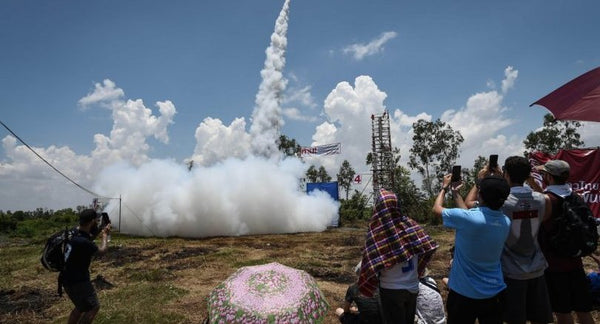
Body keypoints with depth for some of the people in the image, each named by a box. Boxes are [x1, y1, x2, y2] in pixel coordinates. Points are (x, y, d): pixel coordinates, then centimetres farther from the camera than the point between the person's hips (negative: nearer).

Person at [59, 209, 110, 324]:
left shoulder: (75, 233, -4)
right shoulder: (83, 242, -31)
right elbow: (102, 250, -11)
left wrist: (98, 233, 10)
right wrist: (104, 236, 4)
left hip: (70, 278, 9)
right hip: (76, 281, -9)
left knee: (81, 306, 23)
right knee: (93, 307, 0)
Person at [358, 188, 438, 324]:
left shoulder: (377, 232, -20)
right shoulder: (410, 224, -8)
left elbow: (370, 265, -17)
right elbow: (427, 247, -2)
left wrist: (364, 287, -3)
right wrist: (415, 272, 11)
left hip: (391, 290, -4)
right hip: (413, 286, 4)